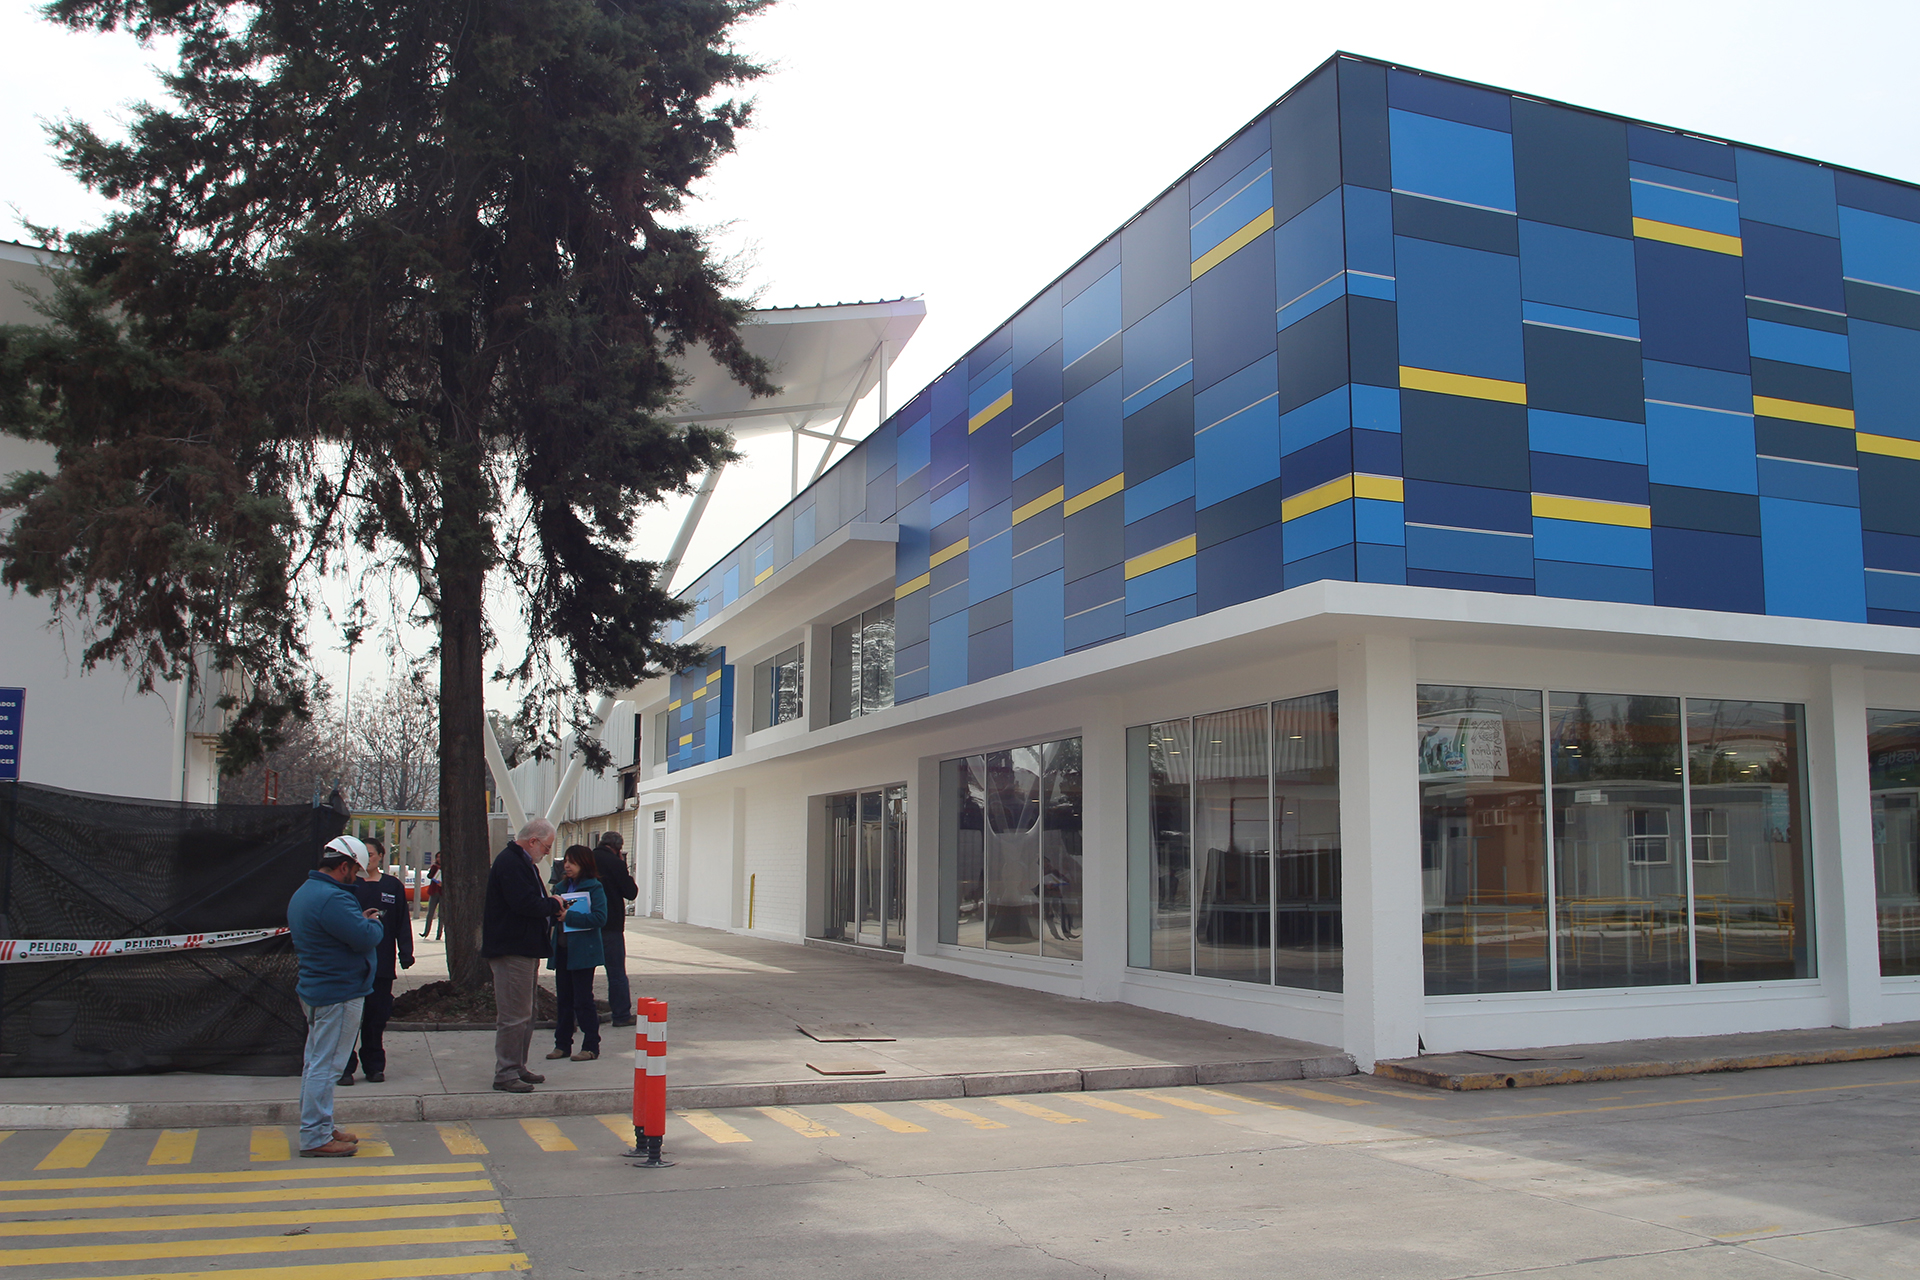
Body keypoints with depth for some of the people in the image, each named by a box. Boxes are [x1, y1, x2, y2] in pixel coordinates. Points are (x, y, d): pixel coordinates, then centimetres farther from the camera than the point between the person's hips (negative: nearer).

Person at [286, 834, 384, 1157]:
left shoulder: (304, 892, 13)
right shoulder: (332, 898, -23)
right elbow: (366, 938, -25)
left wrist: (361, 921, 6)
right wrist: (373, 923, -4)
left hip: (315, 989, 11)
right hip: (339, 993, -11)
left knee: (316, 1062, 17)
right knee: (325, 1066, -6)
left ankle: (316, 1128, 27)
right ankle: (315, 1137, -2)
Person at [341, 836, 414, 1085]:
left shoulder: (393, 886, 8)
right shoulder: (350, 885, 3)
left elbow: (402, 923, 7)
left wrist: (406, 953, 1)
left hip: (381, 963, 2)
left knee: (377, 1017, 7)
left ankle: (374, 1066, 16)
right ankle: (345, 1066, 5)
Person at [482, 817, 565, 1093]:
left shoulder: (523, 863, 19)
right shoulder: (509, 863, -17)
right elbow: (525, 904, -26)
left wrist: (550, 906, 4)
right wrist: (553, 905, -10)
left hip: (524, 950, 11)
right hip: (511, 951, -11)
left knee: (524, 1015, 16)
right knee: (514, 1016, -8)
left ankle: (517, 1068, 24)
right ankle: (505, 1074, -2)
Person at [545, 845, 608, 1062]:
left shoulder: (594, 888, -8)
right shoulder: (562, 887, 13)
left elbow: (599, 918, -18)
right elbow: (554, 916, 16)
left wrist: (569, 917, -22)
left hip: (582, 952, -6)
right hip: (562, 950, 7)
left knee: (583, 1001, -2)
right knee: (564, 999, 12)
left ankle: (591, 1046, 6)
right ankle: (562, 1044, 20)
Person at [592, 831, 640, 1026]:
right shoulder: (615, 863, -11)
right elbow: (631, 893, -8)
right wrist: (625, 871, 3)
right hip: (611, 925, -5)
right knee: (617, 972, 2)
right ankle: (621, 1015, 4)